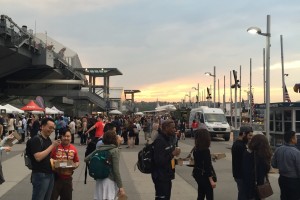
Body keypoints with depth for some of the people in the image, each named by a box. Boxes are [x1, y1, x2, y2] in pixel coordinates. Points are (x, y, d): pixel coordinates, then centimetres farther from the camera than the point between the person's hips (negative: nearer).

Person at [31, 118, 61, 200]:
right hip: (40, 175, -8)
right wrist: (52, 145, -21)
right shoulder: (36, 140, -13)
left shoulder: (48, 140, 12)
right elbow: (38, 157, -24)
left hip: (50, 174, 8)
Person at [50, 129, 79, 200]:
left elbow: (77, 162, 12)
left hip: (67, 178, 3)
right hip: (56, 177, -3)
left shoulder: (73, 149, 1)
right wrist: (53, 162, -21)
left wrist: (75, 166, -9)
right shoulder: (56, 146, -8)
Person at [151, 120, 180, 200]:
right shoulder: (159, 141, -21)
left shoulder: (169, 138, 8)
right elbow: (158, 161, -27)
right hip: (160, 177, -9)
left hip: (167, 175, 9)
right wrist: (172, 154, -23)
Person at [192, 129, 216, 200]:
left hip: (197, 174, 8)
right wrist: (211, 180, -21)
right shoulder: (205, 150, -21)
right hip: (204, 176, -8)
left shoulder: (196, 149, 2)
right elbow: (207, 166, -22)